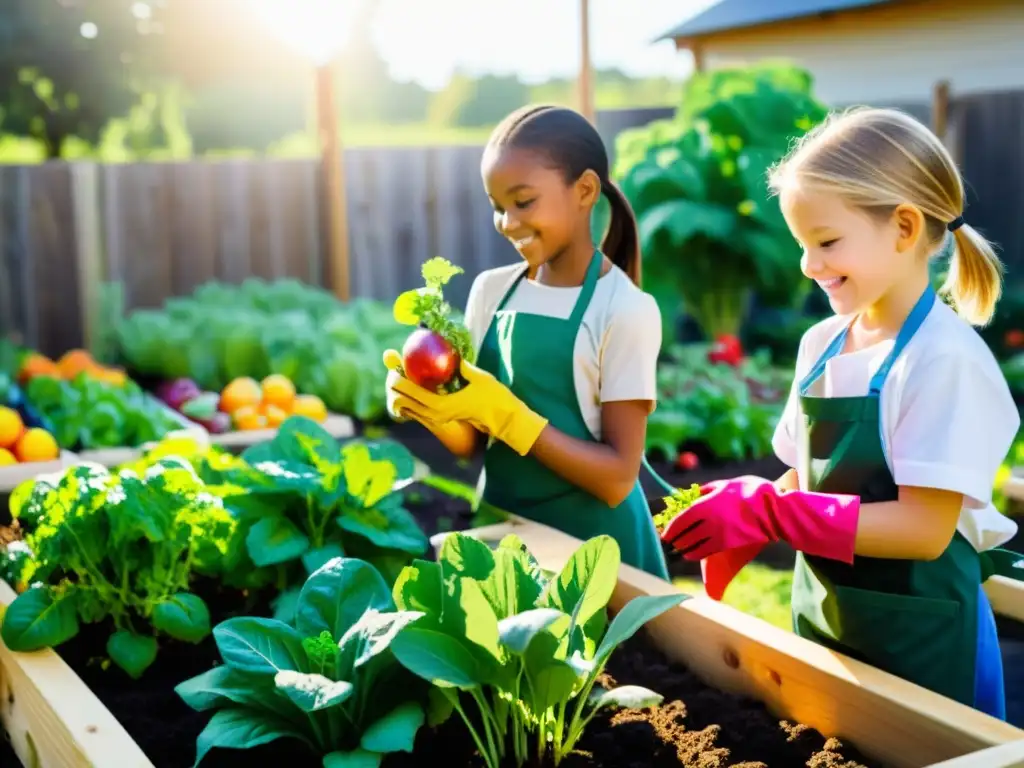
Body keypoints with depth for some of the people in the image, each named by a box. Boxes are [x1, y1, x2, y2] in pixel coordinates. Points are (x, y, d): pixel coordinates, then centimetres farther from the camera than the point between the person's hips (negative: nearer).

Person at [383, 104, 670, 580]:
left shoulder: (624, 309, -15)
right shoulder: (490, 291, 1)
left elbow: (617, 479, -17)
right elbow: (470, 443, 4)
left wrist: (503, 413, -25)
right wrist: (431, 405, -16)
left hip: (591, 544, -5)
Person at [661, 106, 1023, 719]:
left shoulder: (946, 360, -19)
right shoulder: (821, 345, 2)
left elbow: (924, 529, -22)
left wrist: (767, 512, -24)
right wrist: (739, 517, -11)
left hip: (920, 643, -6)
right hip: (821, 620, 7)